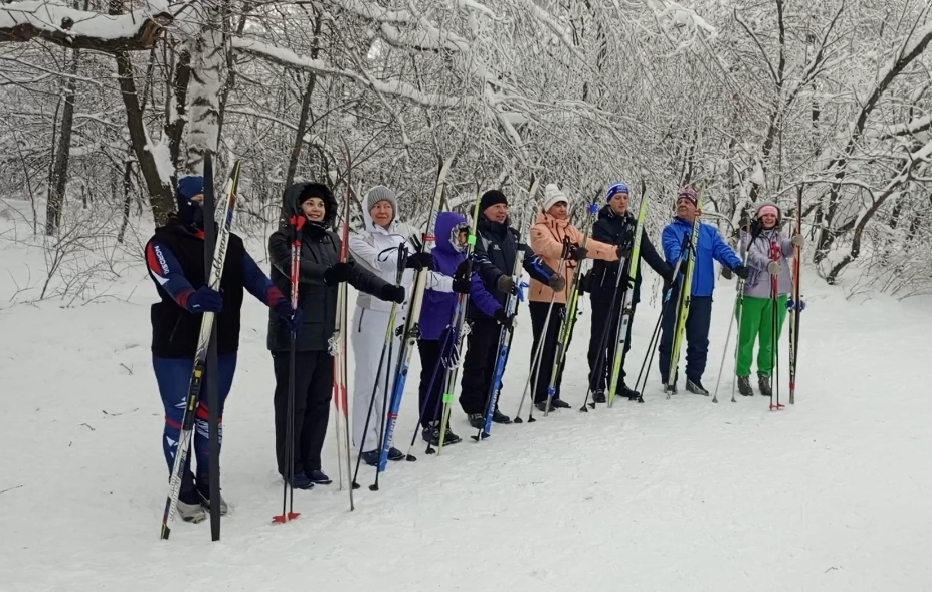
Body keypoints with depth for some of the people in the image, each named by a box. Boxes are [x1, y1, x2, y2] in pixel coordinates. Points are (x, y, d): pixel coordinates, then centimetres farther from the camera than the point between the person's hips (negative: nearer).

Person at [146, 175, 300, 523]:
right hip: (177, 349, -4)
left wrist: (280, 304, -22)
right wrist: (192, 298, -46)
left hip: (222, 346, 4)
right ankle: (184, 491, 16)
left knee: (210, 416, 13)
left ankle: (207, 485, 27)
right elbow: (171, 281, -24)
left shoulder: (230, 242, 10)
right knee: (180, 418, 2)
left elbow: (254, 277, -3)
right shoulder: (163, 243, -5)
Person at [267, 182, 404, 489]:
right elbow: (294, 266, -25)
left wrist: (386, 290, -12)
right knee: (293, 401, 1)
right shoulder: (282, 239, -5)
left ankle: (312, 462, 22)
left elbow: (356, 271, 4)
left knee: (320, 400, 10)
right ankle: (291, 466, 12)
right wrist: (327, 274, -43)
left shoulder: (333, 241, 13)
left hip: (325, 335, 6)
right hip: (292, 336, -6)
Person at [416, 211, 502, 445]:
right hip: (431, 328, -6)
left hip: (452, 328, 6)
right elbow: (431, 292, -24)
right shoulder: (433, 258, -13)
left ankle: (442, 424, 22)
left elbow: (478, 290, 3)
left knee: (447, 376, 12)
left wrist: (497, 310, -10)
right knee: (432, 377, 3)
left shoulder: (464, 259, 7)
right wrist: (453, 284, -41)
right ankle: (429, 426, 14)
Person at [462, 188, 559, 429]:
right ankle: (474, 408, 7)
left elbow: (530, 258, 7)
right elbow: (481, 263, -23)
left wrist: (551, 277, -9)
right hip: (482, 307, -6)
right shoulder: (477, 235, -6)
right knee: (478, 359, -1)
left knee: (497, 359, 11)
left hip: (505, 307, 7)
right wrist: (499, 278, -41)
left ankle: (491, 405, 19)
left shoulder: (510, 236, 15)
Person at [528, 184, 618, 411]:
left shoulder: (571, 231, 16)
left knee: (560, 346, 12)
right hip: (544, 297, -7)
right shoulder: (539, 229, -5)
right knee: (544, 346, -2)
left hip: (566, 298, 7)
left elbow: (590, 246, 3)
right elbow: (549, 245, -26)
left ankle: (553, 394, 21)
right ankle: (540, 396, 5)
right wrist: (568, 250, -44)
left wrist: (615, 251, -12)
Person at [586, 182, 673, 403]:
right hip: (605, 288, -5)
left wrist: (668, 272, -8)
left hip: (628, 288, 5)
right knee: (601, 337, -1)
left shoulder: (634, 225, 13)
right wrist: (623, 262, -36)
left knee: (622, 337, 9)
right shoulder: (602, 225, -1)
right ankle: (597, 384, 4)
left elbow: (649, 252, 4)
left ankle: (617, 381, 18)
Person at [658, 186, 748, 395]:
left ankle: (694, 378, 18)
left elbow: (722, 249, -1)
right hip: (676, 292, -3)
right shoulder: (671, 230, 5)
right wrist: (680, 261, -38)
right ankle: (668, 378, 11)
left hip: (702, 294, 3)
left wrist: (736, 265, -21)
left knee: (699, 340, 8)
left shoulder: (709, 232, 14)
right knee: (670, 338, 1)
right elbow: (673, 249, -15)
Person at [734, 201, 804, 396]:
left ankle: (764, 376, 21)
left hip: (777, 296, 4)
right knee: (747, 338, 2)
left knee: (770, 340, 9)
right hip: (752, 294, -3)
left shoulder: (779, 237, 11)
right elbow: (752, 255, -19)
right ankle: (743, 375, 14)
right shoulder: (749, 236, 0)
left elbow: (787, 249, -10)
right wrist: (768, 264, -39)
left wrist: (795, 243, -34)